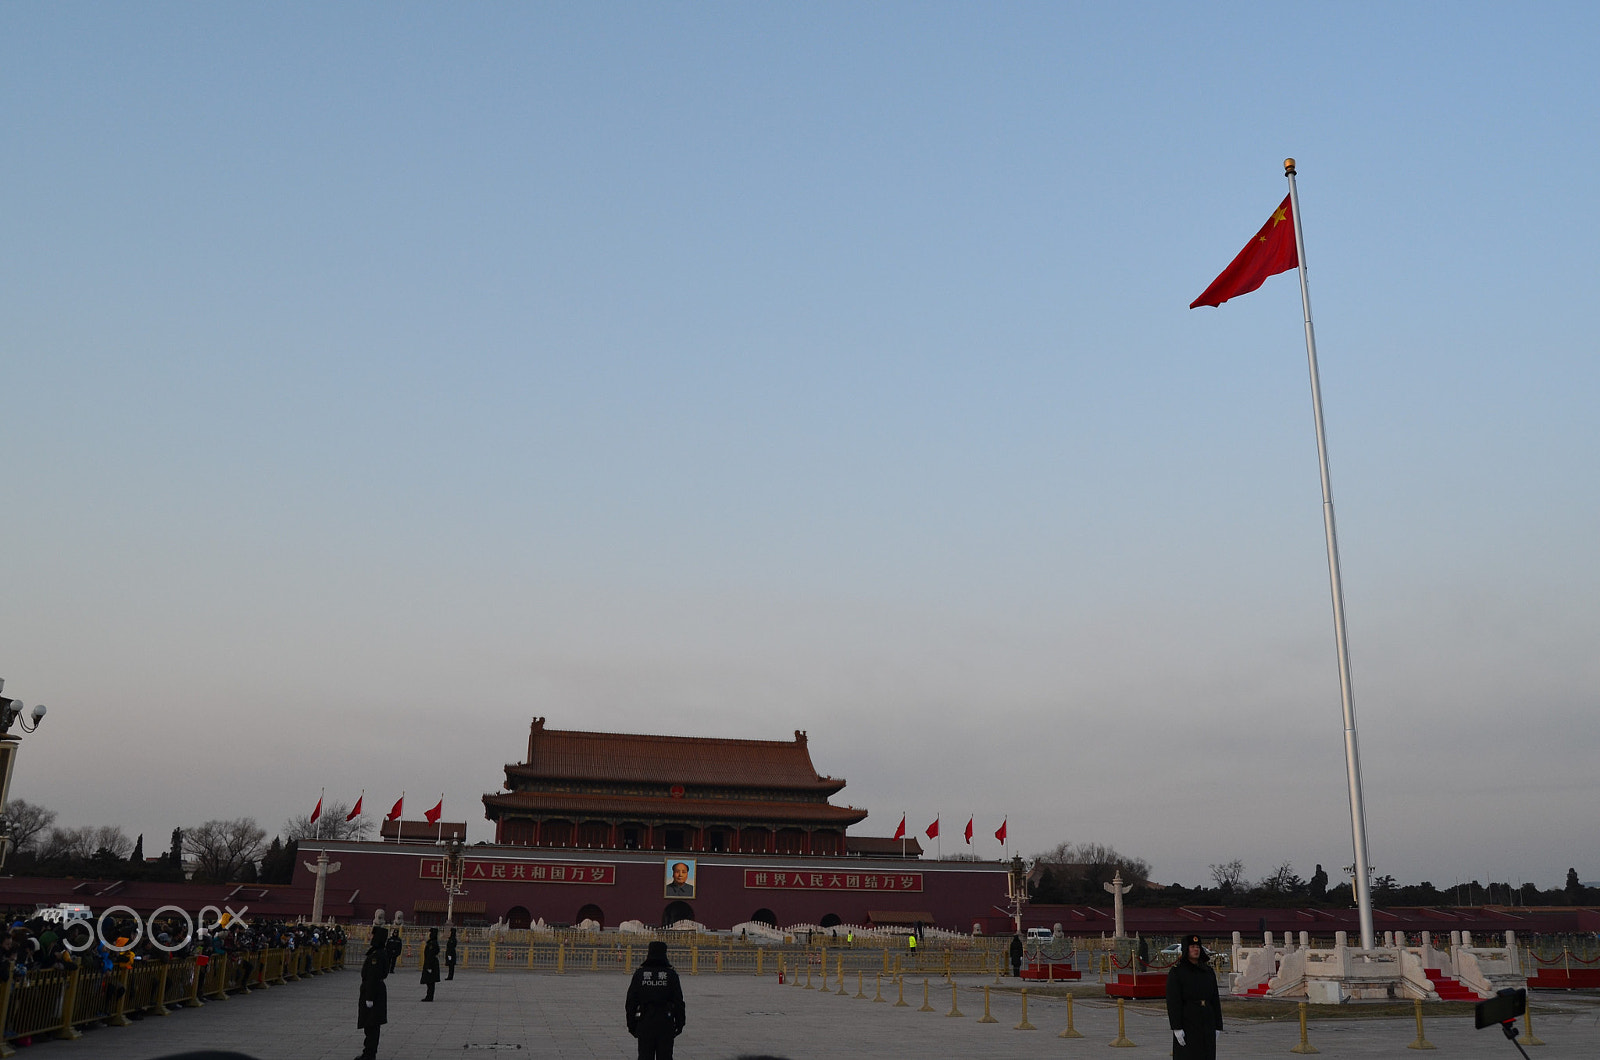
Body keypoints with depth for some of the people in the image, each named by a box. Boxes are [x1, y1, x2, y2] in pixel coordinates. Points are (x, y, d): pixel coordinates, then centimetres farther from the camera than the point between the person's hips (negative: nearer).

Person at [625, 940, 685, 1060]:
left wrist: (631, 1023, 9)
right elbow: (678, 1001, -2)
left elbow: (631, 1001, 1)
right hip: (666, 1023, -1)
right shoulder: (671, 974, -4)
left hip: (644, 1022, 1)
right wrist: (680, 1023, 8)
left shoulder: (640, 973, -2)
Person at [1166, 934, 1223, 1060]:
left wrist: (1218, 1026, 7)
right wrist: (1177, 1028, -18)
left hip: (1207, 1023, 5)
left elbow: (1215, 1001, 12)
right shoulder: (1176, 972, -6)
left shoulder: (1208, 972, 10)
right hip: (1187, 1024, -5)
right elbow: (1173, 1002, -12)